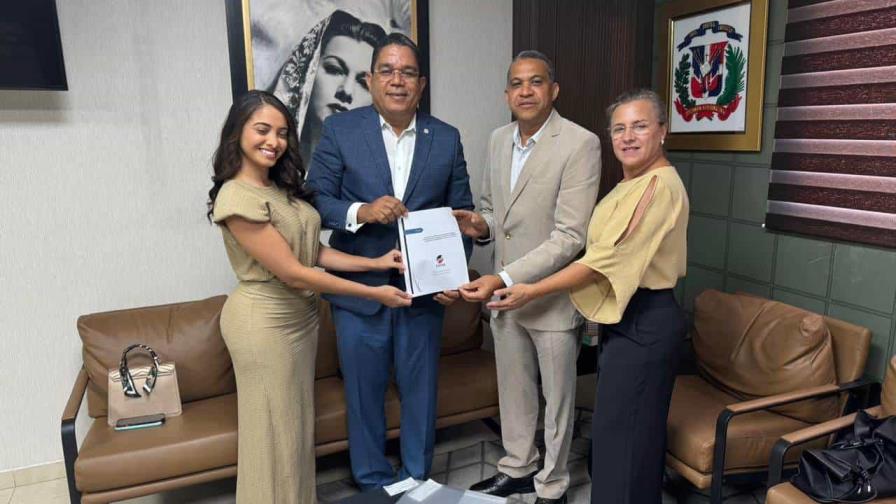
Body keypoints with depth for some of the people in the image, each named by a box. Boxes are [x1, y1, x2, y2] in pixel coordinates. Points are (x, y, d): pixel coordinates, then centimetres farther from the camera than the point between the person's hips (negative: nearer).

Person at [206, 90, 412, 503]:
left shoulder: (283, 187, 5)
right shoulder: (236, 197, -21)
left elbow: (314, 252, 5)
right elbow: (292, 273, -22)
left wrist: (375, 262, -4)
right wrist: (373, 294, -18)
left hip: (300, 316, 8)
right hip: (264, 324, -8)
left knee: (297, 423, 20)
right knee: (274, 430, 9)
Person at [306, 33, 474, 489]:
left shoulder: (447, 139, 2)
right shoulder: (339, 130, -3)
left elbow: (461, 212, 4)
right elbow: (315, 200, -6)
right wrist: (361, 211, -25)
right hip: (359, 289, -1)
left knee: (419, 388, 15)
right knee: (364, 392, 13)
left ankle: (416, 479, 37)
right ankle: (372, 482, 35)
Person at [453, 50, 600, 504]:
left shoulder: (580, 144, -16)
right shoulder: (498, 140, 5)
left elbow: (569, 238, -22)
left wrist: (503, 279, -27)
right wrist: (479, 225, -6)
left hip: (552, 293, -6)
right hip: (503, 291, 6)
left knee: (557, 398, 12)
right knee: (512, 389, 21)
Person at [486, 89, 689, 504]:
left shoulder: (660, 185, -19)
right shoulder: (633, 183, 14)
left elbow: (608, 258, -22)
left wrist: (532, 292, -18)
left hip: (644, 322, -10)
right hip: (627, 317, 10)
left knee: (621, 433, 1)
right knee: (634, 429, 20)